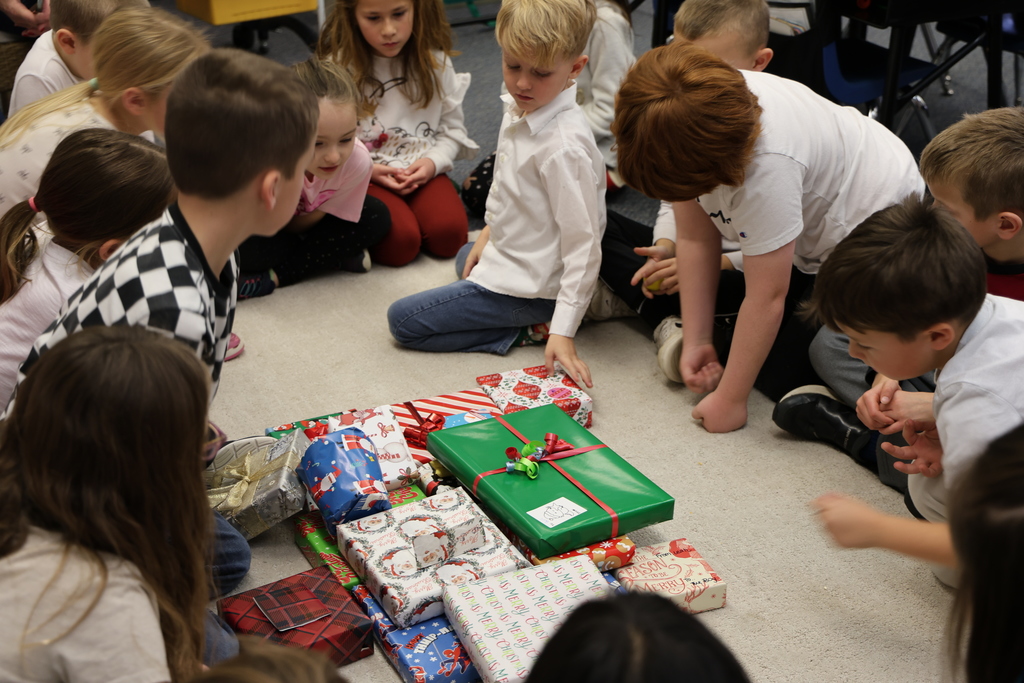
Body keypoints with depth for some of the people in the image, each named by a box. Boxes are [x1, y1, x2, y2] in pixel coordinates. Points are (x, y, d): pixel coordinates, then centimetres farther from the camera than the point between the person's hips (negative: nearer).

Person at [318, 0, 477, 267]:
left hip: (423, 172, 2)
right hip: (362, 176, -2)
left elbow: (452, 128, 9)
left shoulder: (434, 62, 2)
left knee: (449, 235, -26)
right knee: (399, 244, -28)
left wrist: (433, 162, -10)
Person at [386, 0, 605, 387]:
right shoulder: (519, 108, -5)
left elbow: (583, 244, -28)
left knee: (402, 320, -5)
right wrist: (490, 232, 17)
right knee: (465, 258, 42)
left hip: (528, 286, -10)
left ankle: (524, 332, -7)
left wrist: (563, 332, -30)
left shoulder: (564, 147, -32)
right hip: (507, 251, 10)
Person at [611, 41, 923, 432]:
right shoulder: (677, 124, -21)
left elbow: (768, 297, -32)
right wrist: (695, 341, -11)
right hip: (812, 227, 8)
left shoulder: (768, 166, -41)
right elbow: (694, 238, -11)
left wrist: (728, 401, -23)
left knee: (787, 375, -10)